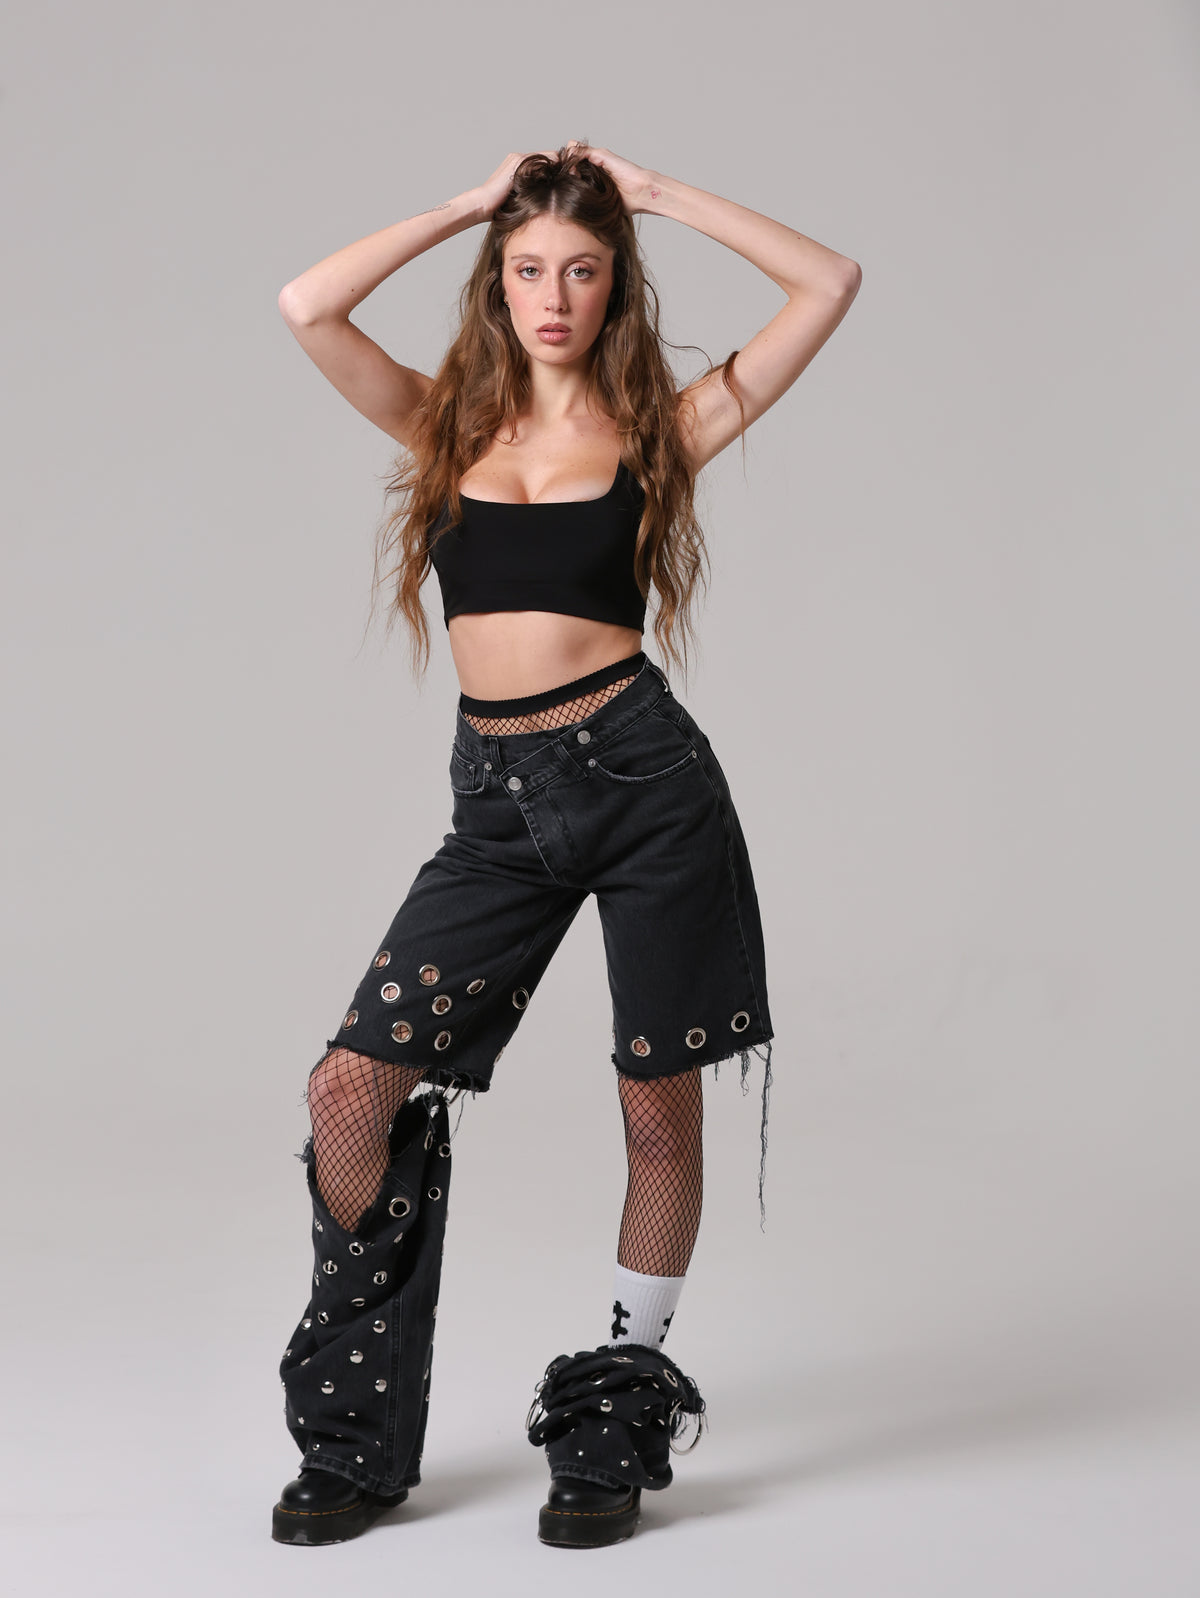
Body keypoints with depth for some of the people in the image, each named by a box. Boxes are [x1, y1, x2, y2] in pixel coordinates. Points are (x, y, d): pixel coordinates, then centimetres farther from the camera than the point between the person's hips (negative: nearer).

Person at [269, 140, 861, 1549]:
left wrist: (663, 195, 6)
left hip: (643, 775, -2)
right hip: (501, 804, 2)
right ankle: (357, 1439, 10)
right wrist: (464, 205, 6)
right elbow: (305, 307, -1)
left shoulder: (656, 429, 4)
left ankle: (621, 1425, 23)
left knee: (660, 1110, 6)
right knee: (352, 1087, -6)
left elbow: (830, 284, 1)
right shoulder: (449, 421, 11)